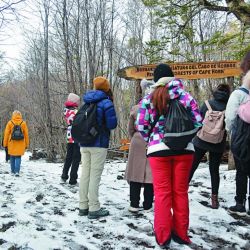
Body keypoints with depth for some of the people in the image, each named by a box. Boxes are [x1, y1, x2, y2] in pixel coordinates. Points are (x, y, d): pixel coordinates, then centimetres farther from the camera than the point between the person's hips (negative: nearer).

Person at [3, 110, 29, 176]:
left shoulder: (10, 123, -3)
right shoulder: (23, 123, -2)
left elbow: (6, 134, -1)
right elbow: (26, 134, 1)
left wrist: (5, 144, 8)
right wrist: (26, 144, 9)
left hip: (12, 144, 0)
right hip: (20, 144, 0)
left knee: (12, 157, 13)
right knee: (18, 157, 5)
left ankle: (13, 171, 17)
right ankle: (17, 171, -6)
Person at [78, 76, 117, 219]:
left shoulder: (87, 102, 12)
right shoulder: (106, 103, -8)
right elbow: (112, 124, -10)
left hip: (85, 143, 6)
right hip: (99, 144, -6)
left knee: (85, 174, 10)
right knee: (95, 175, -4)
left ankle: (83, 206, 15)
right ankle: (94, 209, -1)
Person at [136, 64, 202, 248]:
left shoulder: (148, 99, -1)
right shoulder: (185, 96, 1)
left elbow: (141, 126, -3)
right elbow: (198, 121, -1)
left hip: (159, 150, -1)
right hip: (184, 149, 1)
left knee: (162, 192, 6)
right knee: (181, 192, 11)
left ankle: (163, 236, 9)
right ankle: (181, 233, 20)